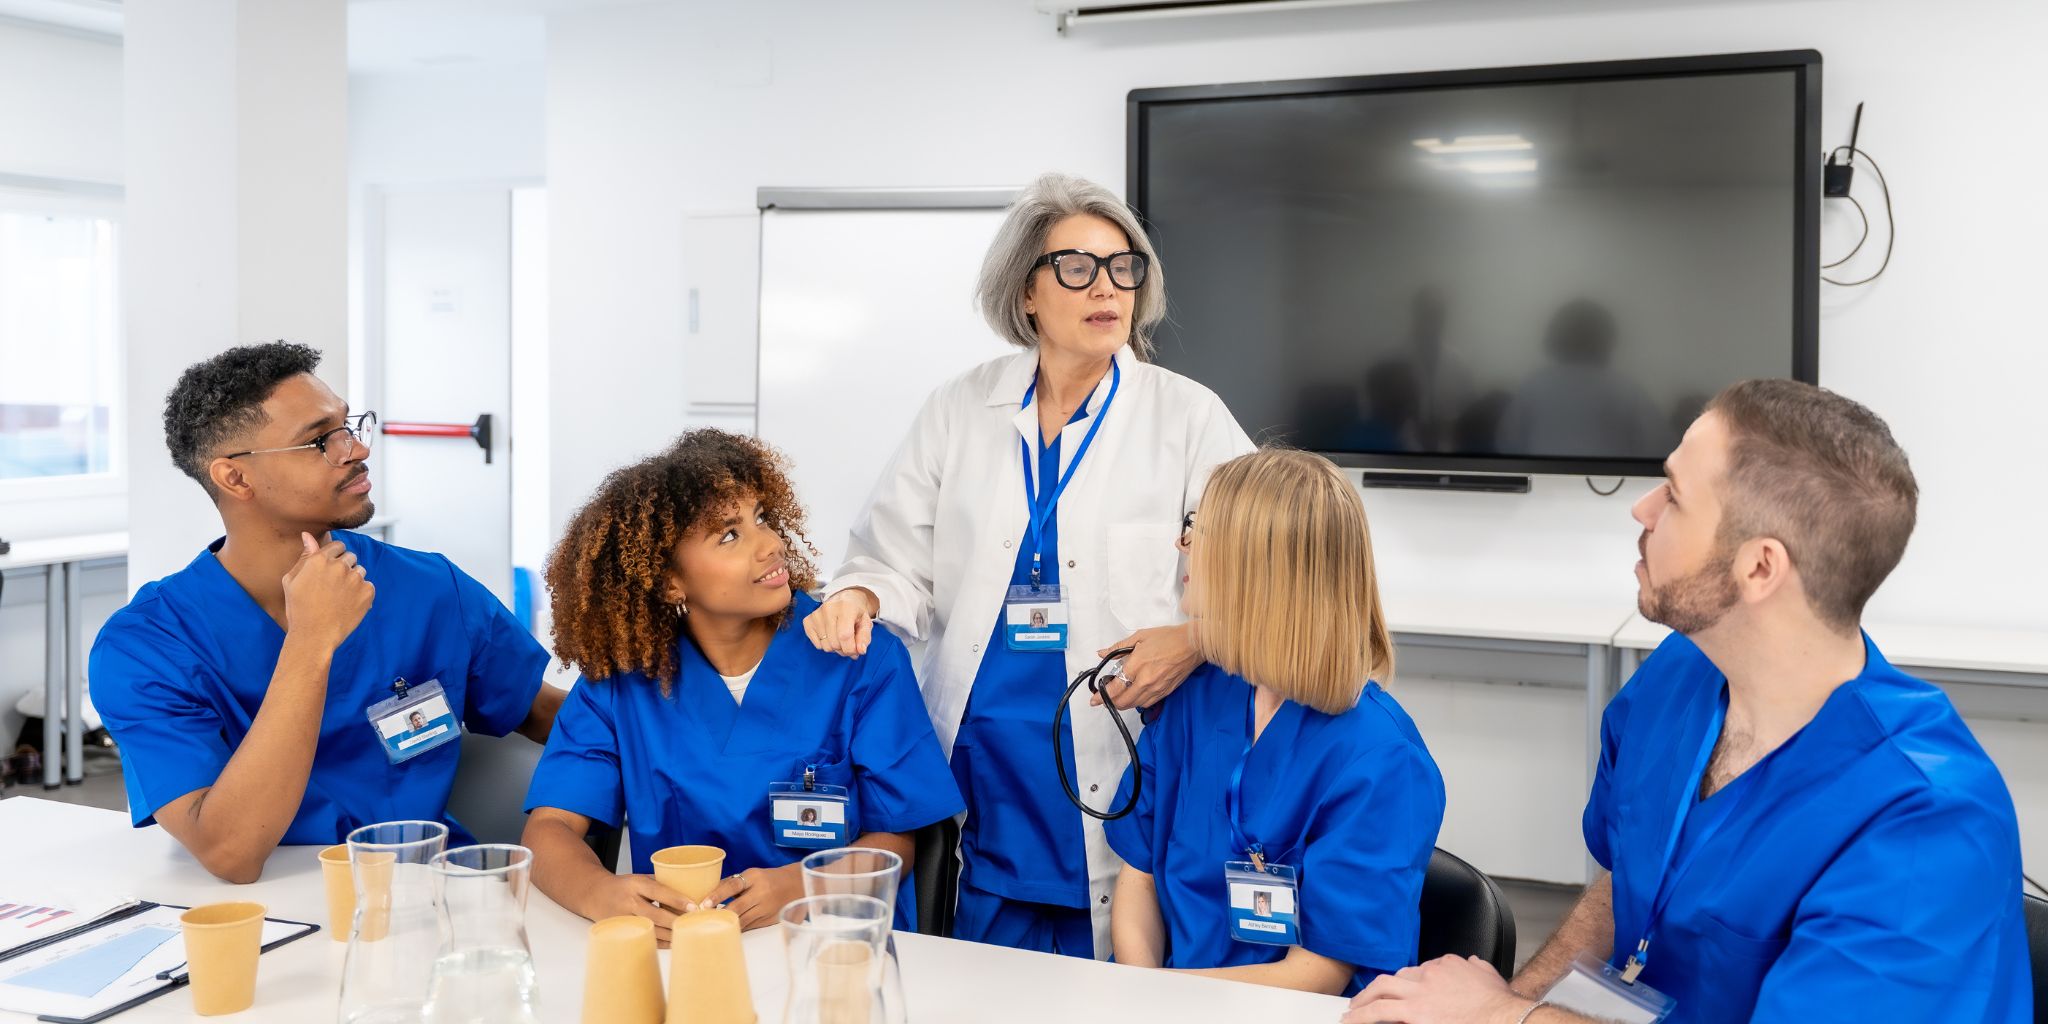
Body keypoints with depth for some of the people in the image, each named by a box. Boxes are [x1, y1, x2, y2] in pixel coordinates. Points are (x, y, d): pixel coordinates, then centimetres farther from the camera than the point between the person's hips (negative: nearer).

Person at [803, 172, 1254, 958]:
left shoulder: (1188, 417, 1)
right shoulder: (960, 412, 8)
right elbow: (900, 559, 8)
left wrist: (1196, 639, -19)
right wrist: (858, 596, -13)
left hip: (1115, 790, -2)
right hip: (979, 779, 2)